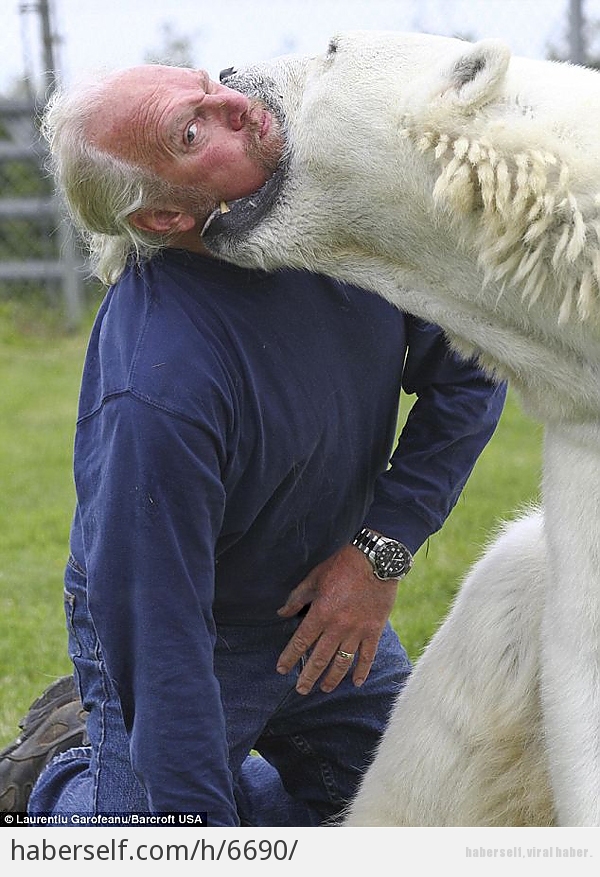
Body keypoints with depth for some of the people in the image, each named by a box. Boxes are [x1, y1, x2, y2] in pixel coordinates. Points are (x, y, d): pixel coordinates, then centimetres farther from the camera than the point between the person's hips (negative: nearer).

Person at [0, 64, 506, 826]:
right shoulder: (155, 388, -38)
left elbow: (469, 371, -7)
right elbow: (159, 642, -33)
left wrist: (384, 546, -17)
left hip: (330, 600, 6)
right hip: (203, 631, -6)